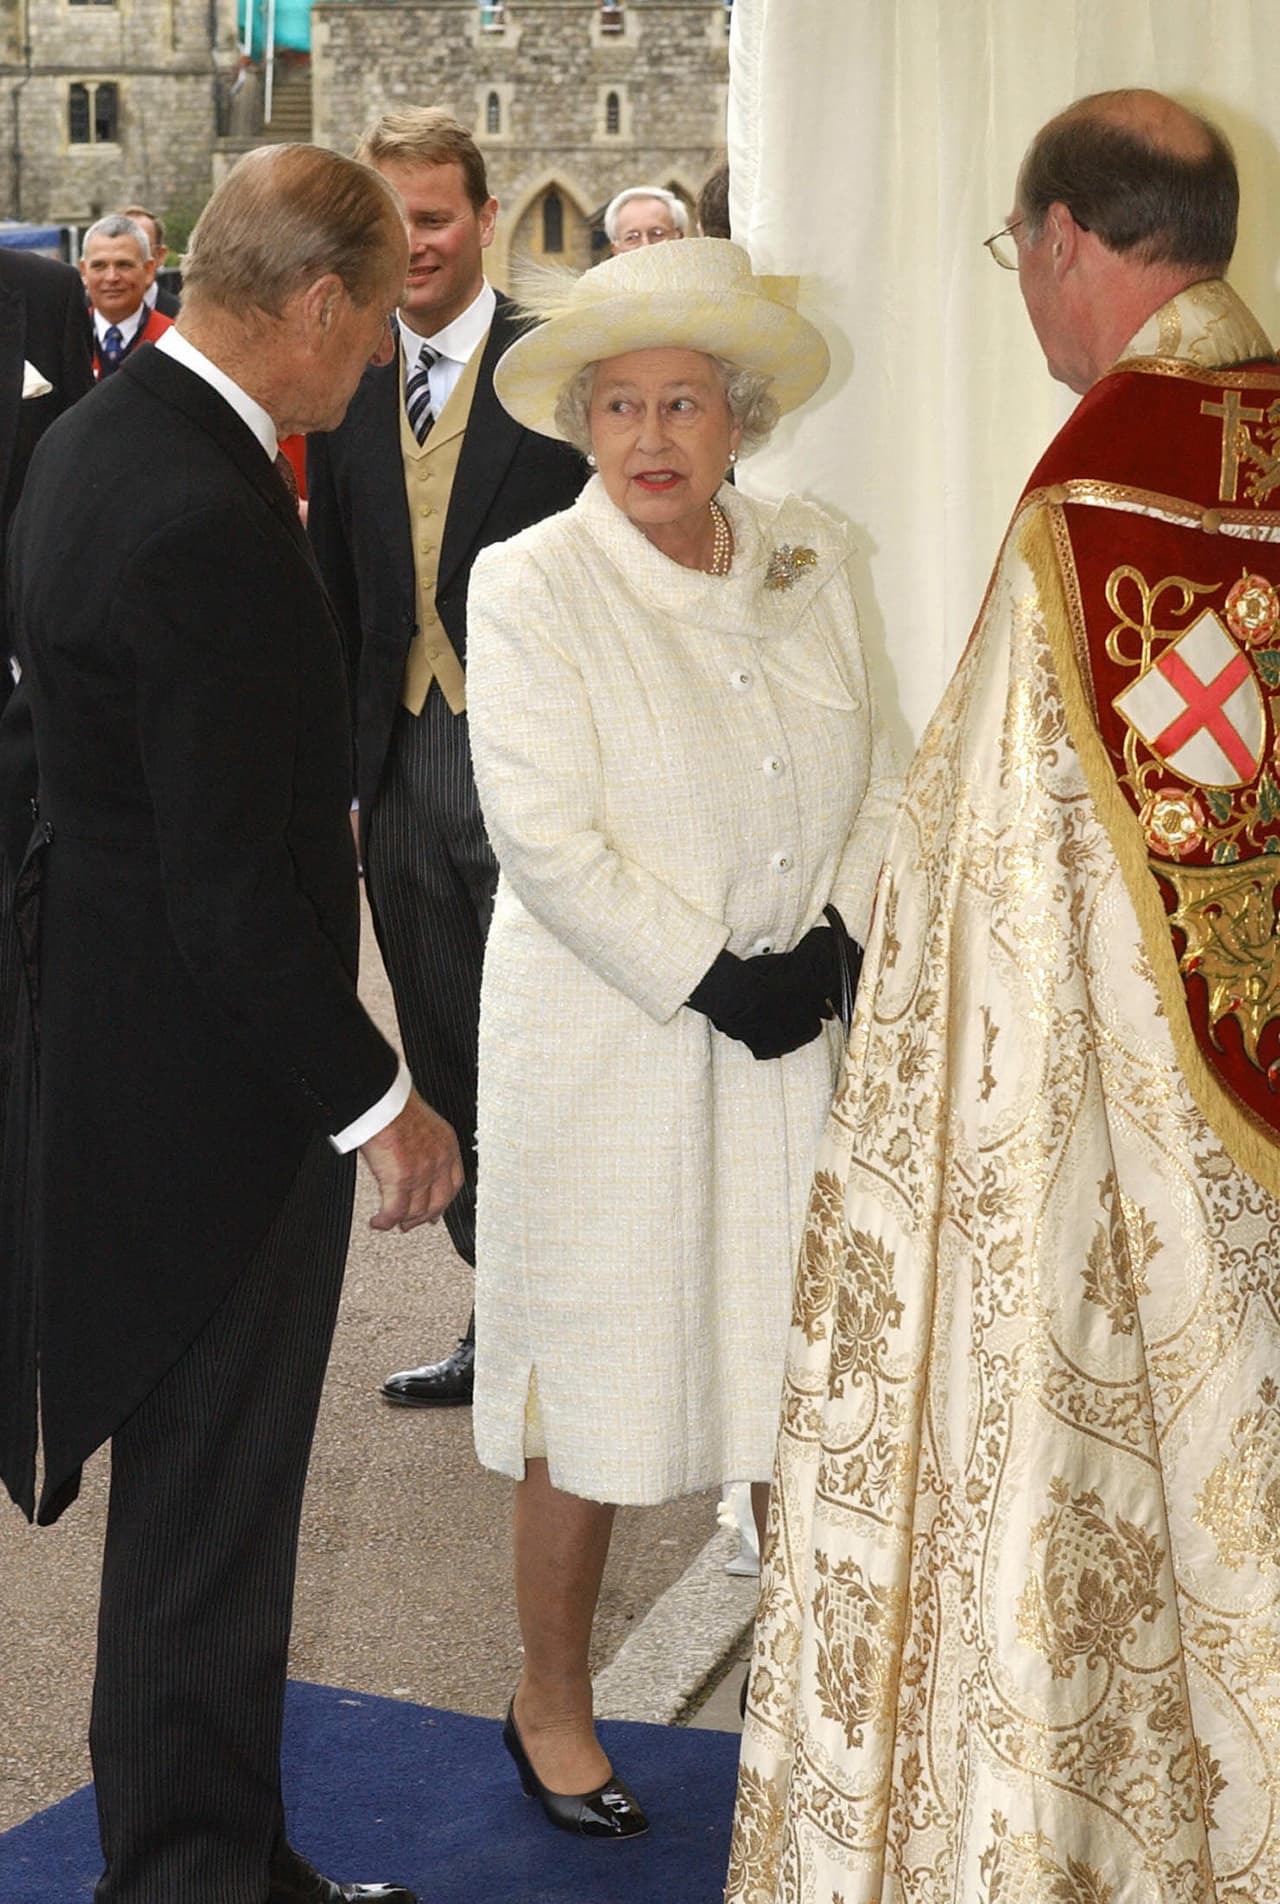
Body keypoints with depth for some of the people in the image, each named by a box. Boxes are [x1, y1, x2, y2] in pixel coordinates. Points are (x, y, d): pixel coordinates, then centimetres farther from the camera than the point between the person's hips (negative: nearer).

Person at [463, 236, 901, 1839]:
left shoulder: (809, 562, 6)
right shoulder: (530, 583, -9)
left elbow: (874, 778, 9)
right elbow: (544, 836, -15)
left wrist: (831, 940, -7)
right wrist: (710, 979, -16)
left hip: (792, 1043, 4)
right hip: (608, 1037, -4)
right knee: (588, 1398, 6)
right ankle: (551, 1707, 25)